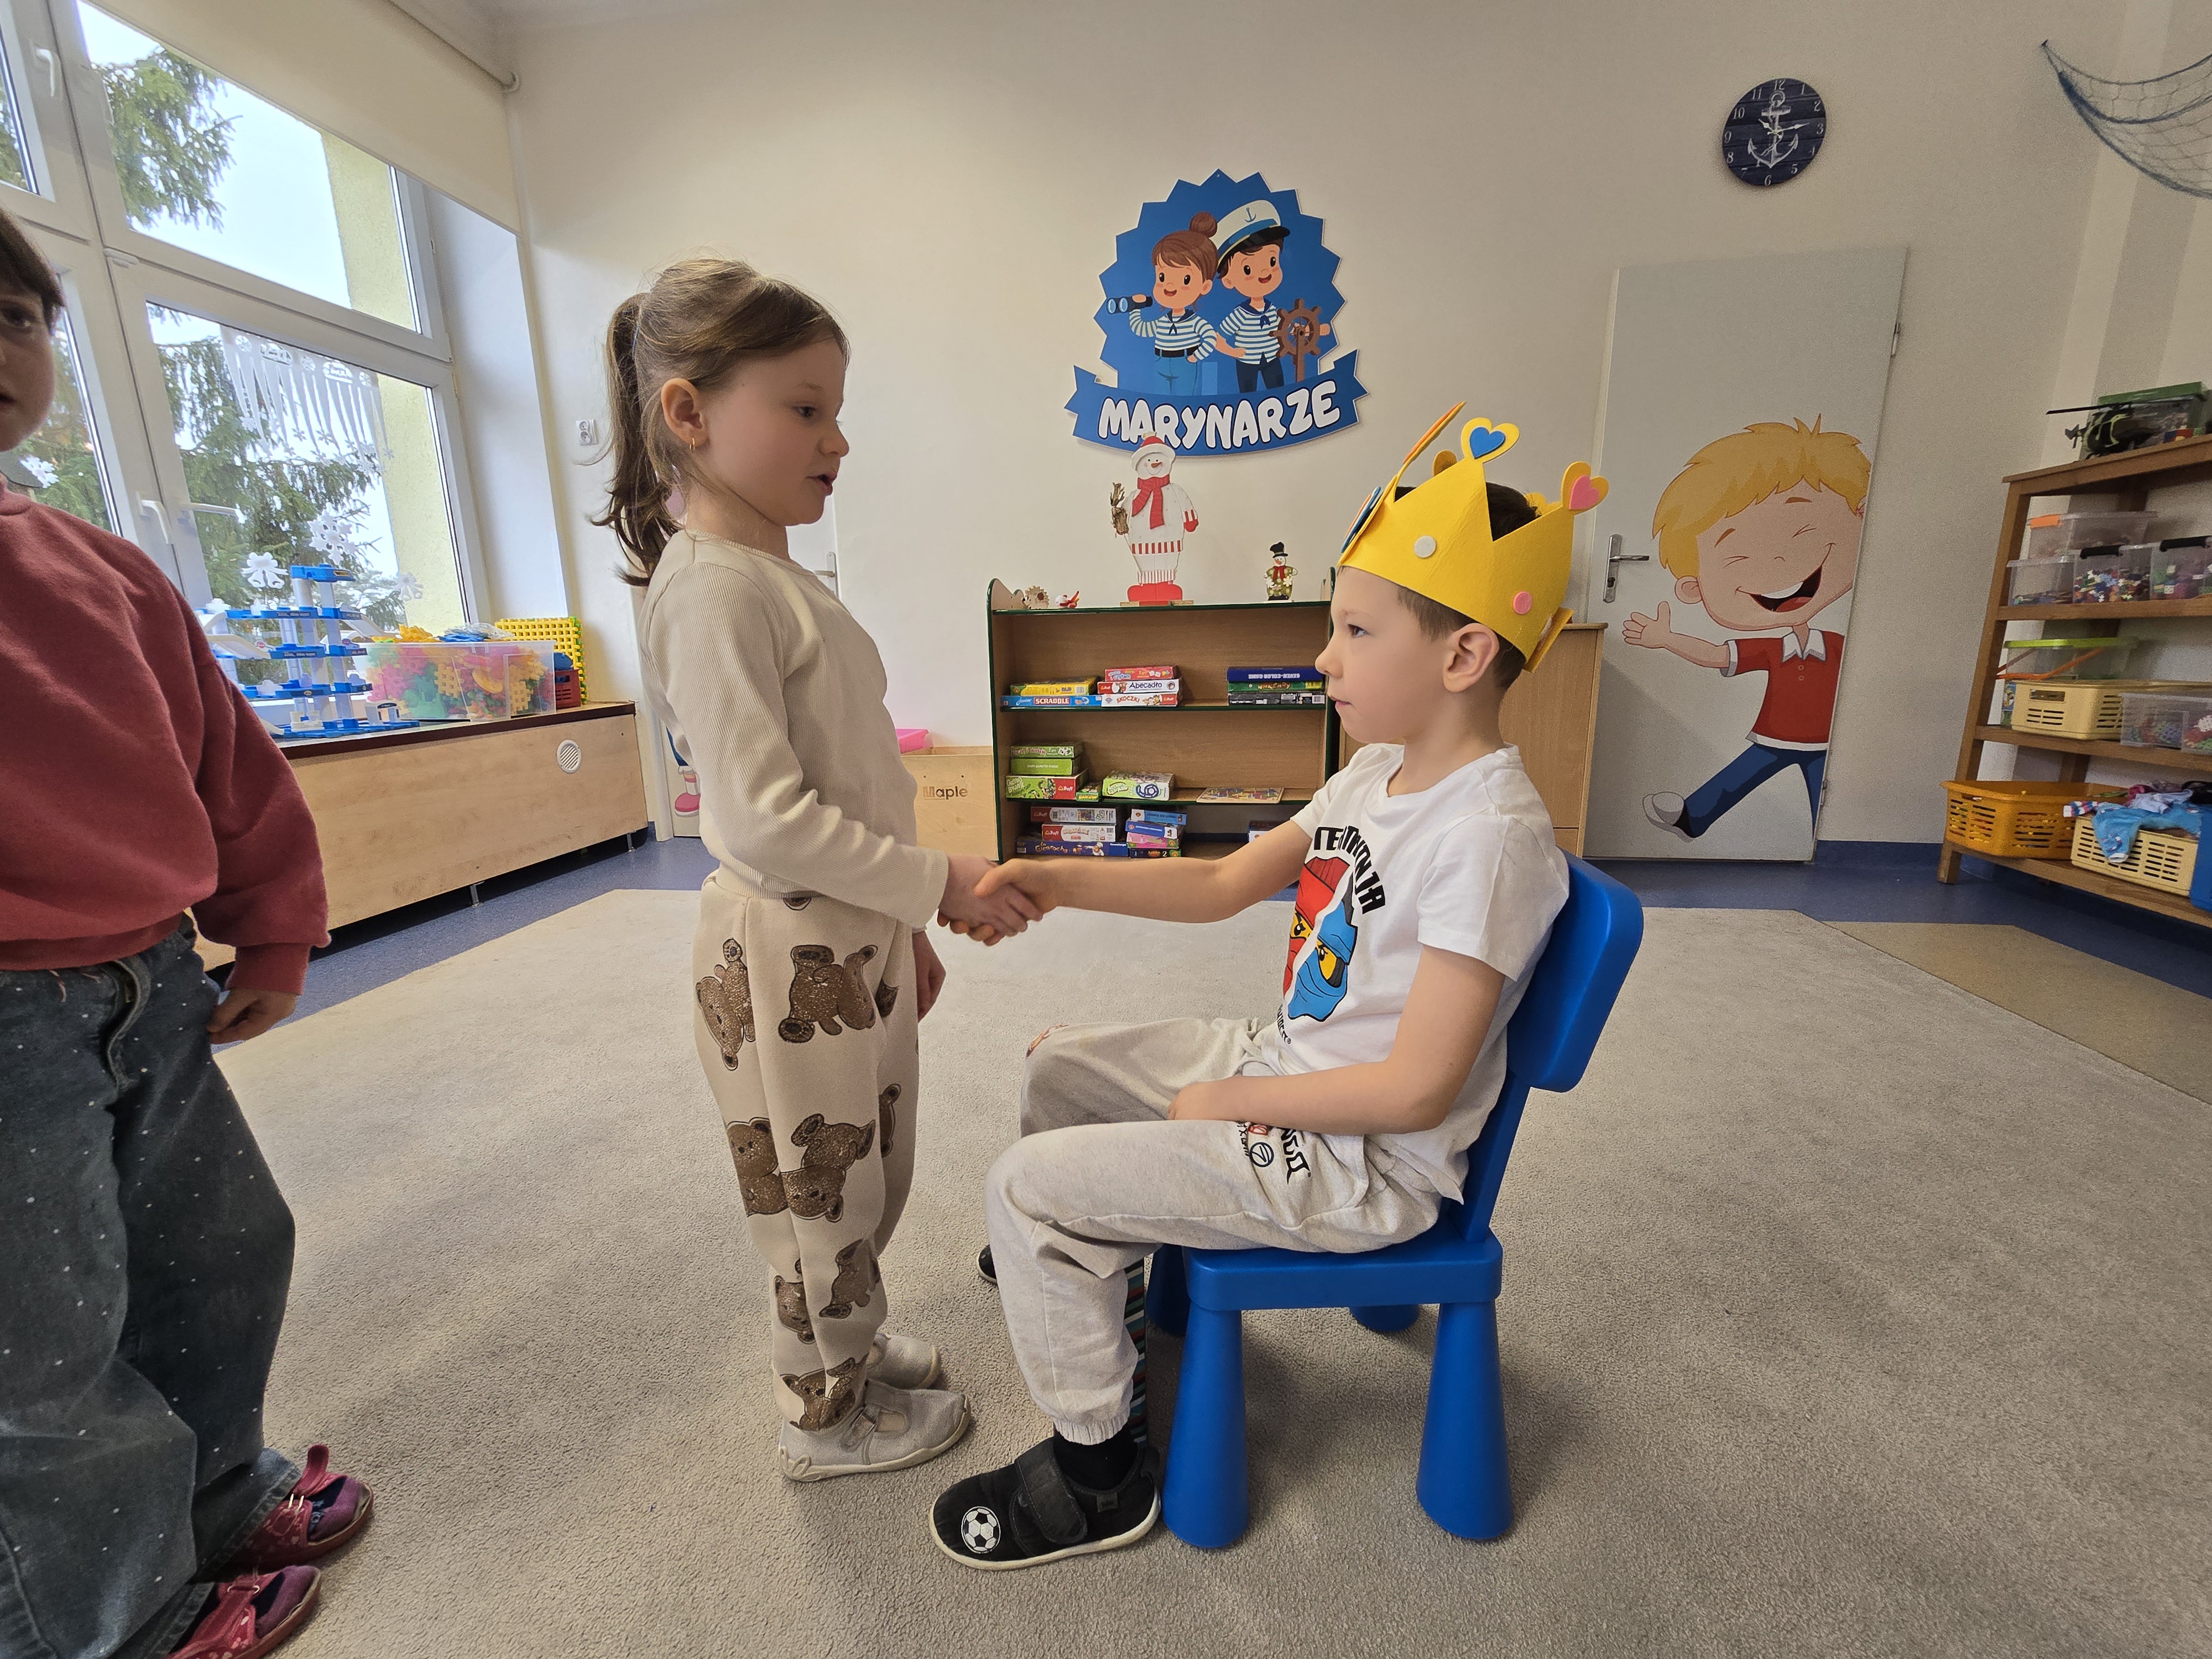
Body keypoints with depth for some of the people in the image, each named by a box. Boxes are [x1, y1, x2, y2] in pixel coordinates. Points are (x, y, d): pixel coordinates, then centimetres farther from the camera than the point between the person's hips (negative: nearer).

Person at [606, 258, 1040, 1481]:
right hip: (786, 953, -9)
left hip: (854, 934, 9)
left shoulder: (781, 579, 13)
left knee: (866, 1175, 23)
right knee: (818, 1191, 11)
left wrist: (905, 925, 18)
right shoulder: (710, 587, -18)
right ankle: (828, 1415, 35)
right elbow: (761, 817, -24)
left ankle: (855, 1345, 47)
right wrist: (933, 882, -19)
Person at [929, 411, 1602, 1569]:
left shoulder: (1488, 831, -26)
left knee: (1025, 1186, -11)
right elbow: (1220, 884, 5)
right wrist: (1056, 880, -5)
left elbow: (1416, 1089, -26)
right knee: (1059, 1065, 17)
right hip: (1285, 1065, 9)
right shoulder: (1377, 775, 3)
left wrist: (1231, 1101, -15)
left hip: (1361, 1161, -9)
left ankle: (1098, 1475, 13)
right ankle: (1084, 1266, 43)